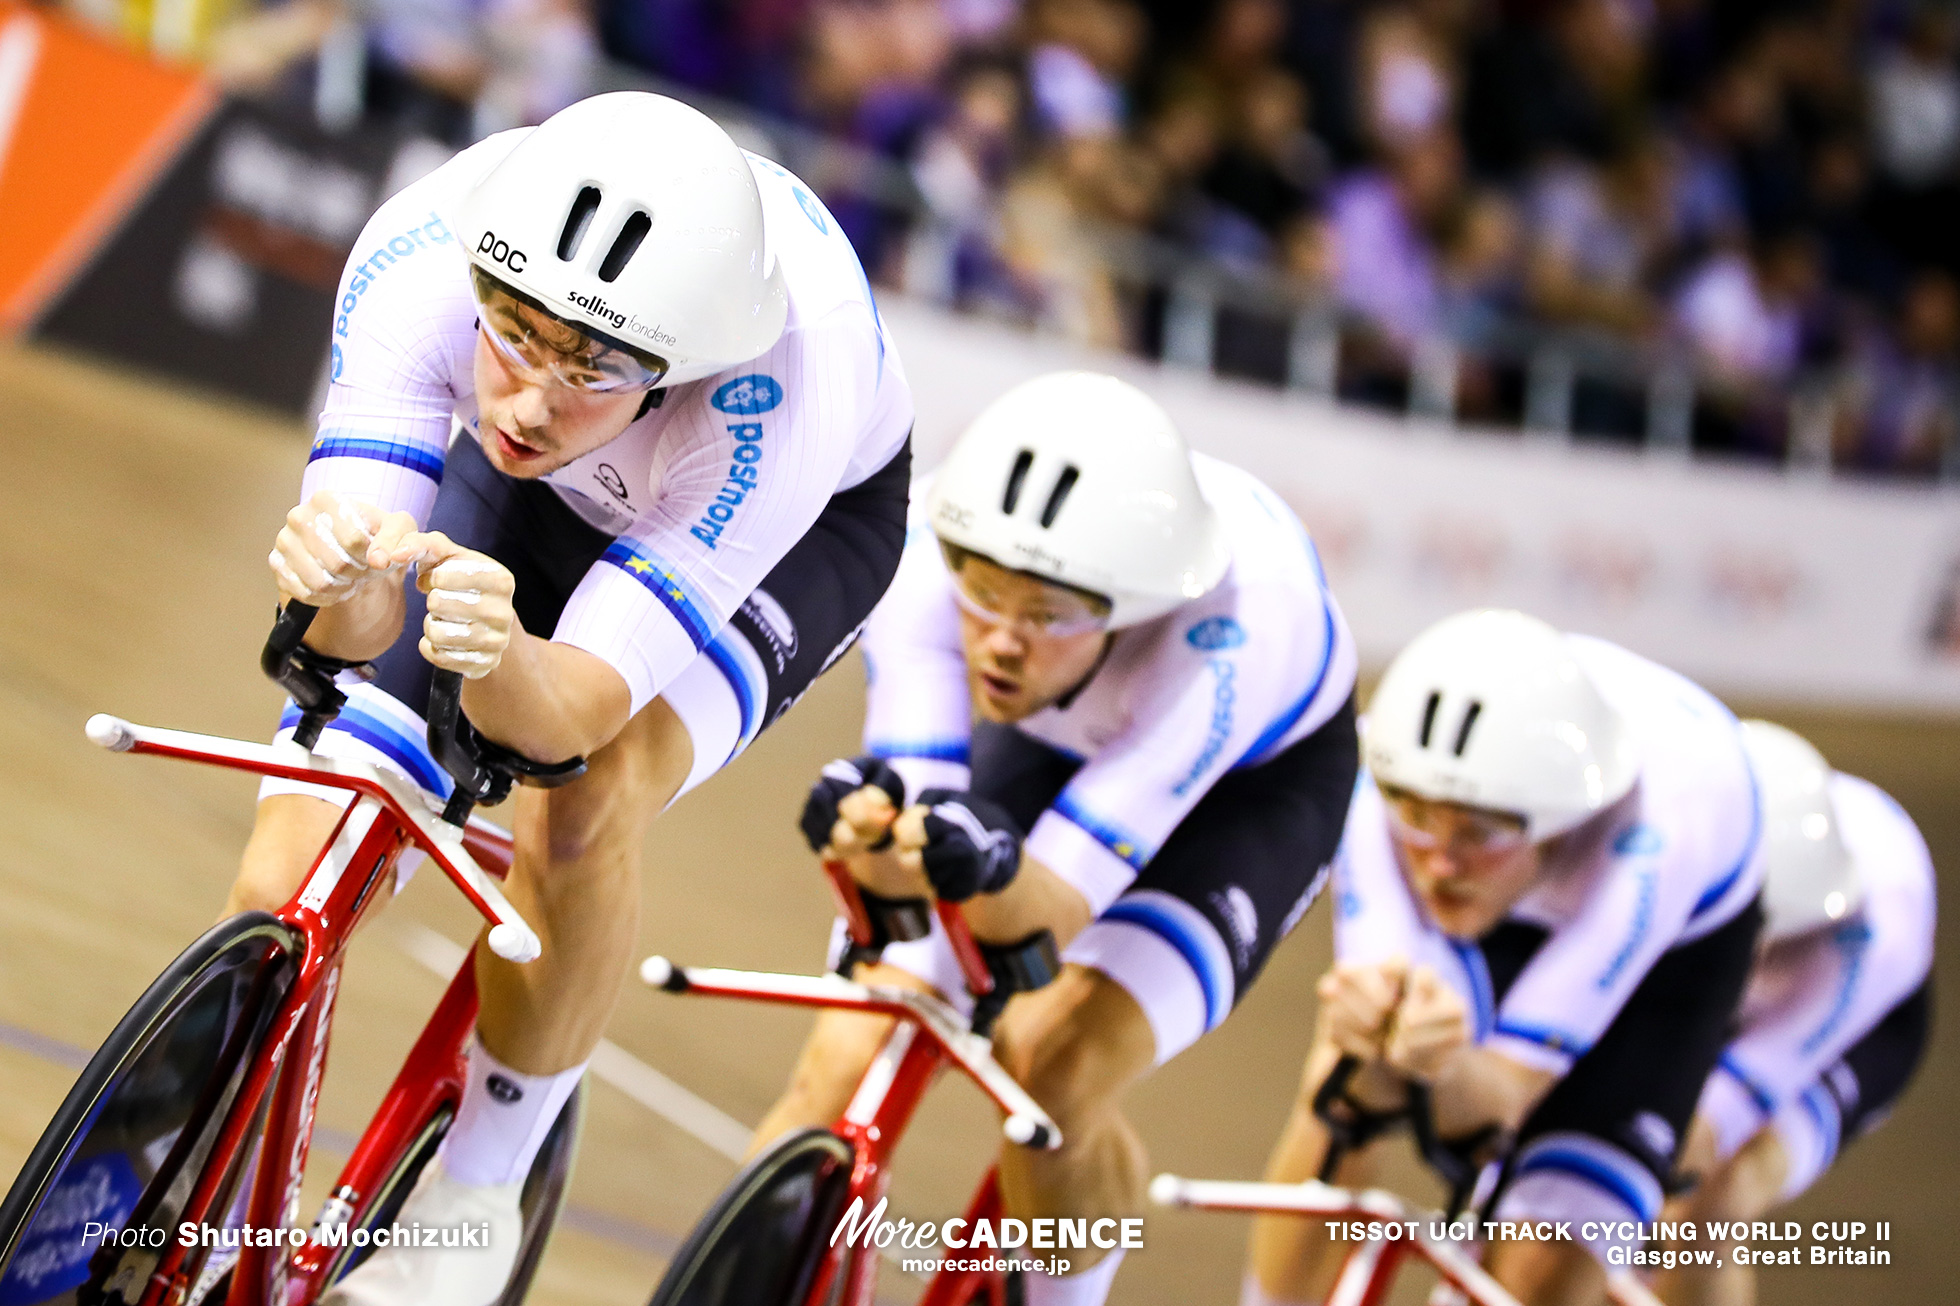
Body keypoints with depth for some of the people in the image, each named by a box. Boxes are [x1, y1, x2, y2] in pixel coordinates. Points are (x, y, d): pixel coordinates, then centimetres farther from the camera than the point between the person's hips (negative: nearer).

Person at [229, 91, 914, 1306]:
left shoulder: (775, 389, -42)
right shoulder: (420, 256, -36)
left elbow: (577, 712, -41)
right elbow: (348, 632, -35)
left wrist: (501, 655, -63)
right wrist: (340, 581, -58)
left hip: (800, 518, -2)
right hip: (539, 496, 3)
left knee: (585, 802, -32)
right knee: (288, 895, -10)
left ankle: (475, 1196, -9)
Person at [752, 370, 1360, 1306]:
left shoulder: (1221, 632, -42)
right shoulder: (929, 553, -33)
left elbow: (1056, 906, -40)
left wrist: (990, 869, -62)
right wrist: (871, 834, -54)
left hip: (1252, 779, -3)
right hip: (1049, 742, 3)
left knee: (1057, 1071, -27)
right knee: (844, 1071, -13)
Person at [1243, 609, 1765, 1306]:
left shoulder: (1647, 836, -44)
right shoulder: (1392, 783, -37)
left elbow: (1500, 1099, -41)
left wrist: (1444, 1065, -64)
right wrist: (1366, 1046, -63)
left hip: (1674, 939, -2)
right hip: (1507, 910, 2)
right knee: (1335, 1124, -23)